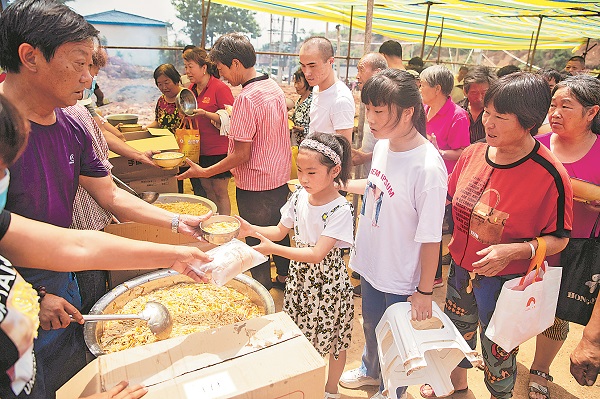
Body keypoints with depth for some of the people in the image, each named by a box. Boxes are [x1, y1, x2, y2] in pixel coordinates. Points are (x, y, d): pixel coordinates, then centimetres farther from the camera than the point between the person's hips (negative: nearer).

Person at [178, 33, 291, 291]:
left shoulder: (246, 98, -23)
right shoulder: (275, 88, 3)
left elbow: (241, 155, -23)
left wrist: (204, 172, -15)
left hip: (254, 185, -9)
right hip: (280, 178, 9)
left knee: (254, 241, 9)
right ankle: (285, 275, 43)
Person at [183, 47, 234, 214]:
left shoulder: (220, 88, -13)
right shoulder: (192, 89, 10)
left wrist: (205, 113, -25)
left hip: (219, 151, -7)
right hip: (200, 150, 7)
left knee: (220, 192, 2)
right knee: (207, 189, 14)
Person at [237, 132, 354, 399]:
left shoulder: (340, 209, -25)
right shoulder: (300, 195, -7)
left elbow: (317, 254, -29)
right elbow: (281, 230, 5)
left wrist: (273, 249, -36)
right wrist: (252, 230, -11)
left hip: (327, 281, -5)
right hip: (299, 276, 5)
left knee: (333, 339, 16)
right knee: (300, 335, 21)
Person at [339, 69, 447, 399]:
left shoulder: (427, 166, -30)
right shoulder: (382, 144, -8)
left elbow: (431, 237, -22)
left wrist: (425, 291, -14)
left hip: (402, 277, -6)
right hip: (371, 262, 7)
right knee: (370, 325, 30)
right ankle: (370, 370, 60)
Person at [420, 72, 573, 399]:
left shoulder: (550, 175, -22)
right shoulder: (473, 154, -7)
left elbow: (558, 238, -14)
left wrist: (514, 251, -28)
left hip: (504, 282, -5)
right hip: (461, 267, 5)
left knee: (498, 353, 17)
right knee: (458, 332, 27)